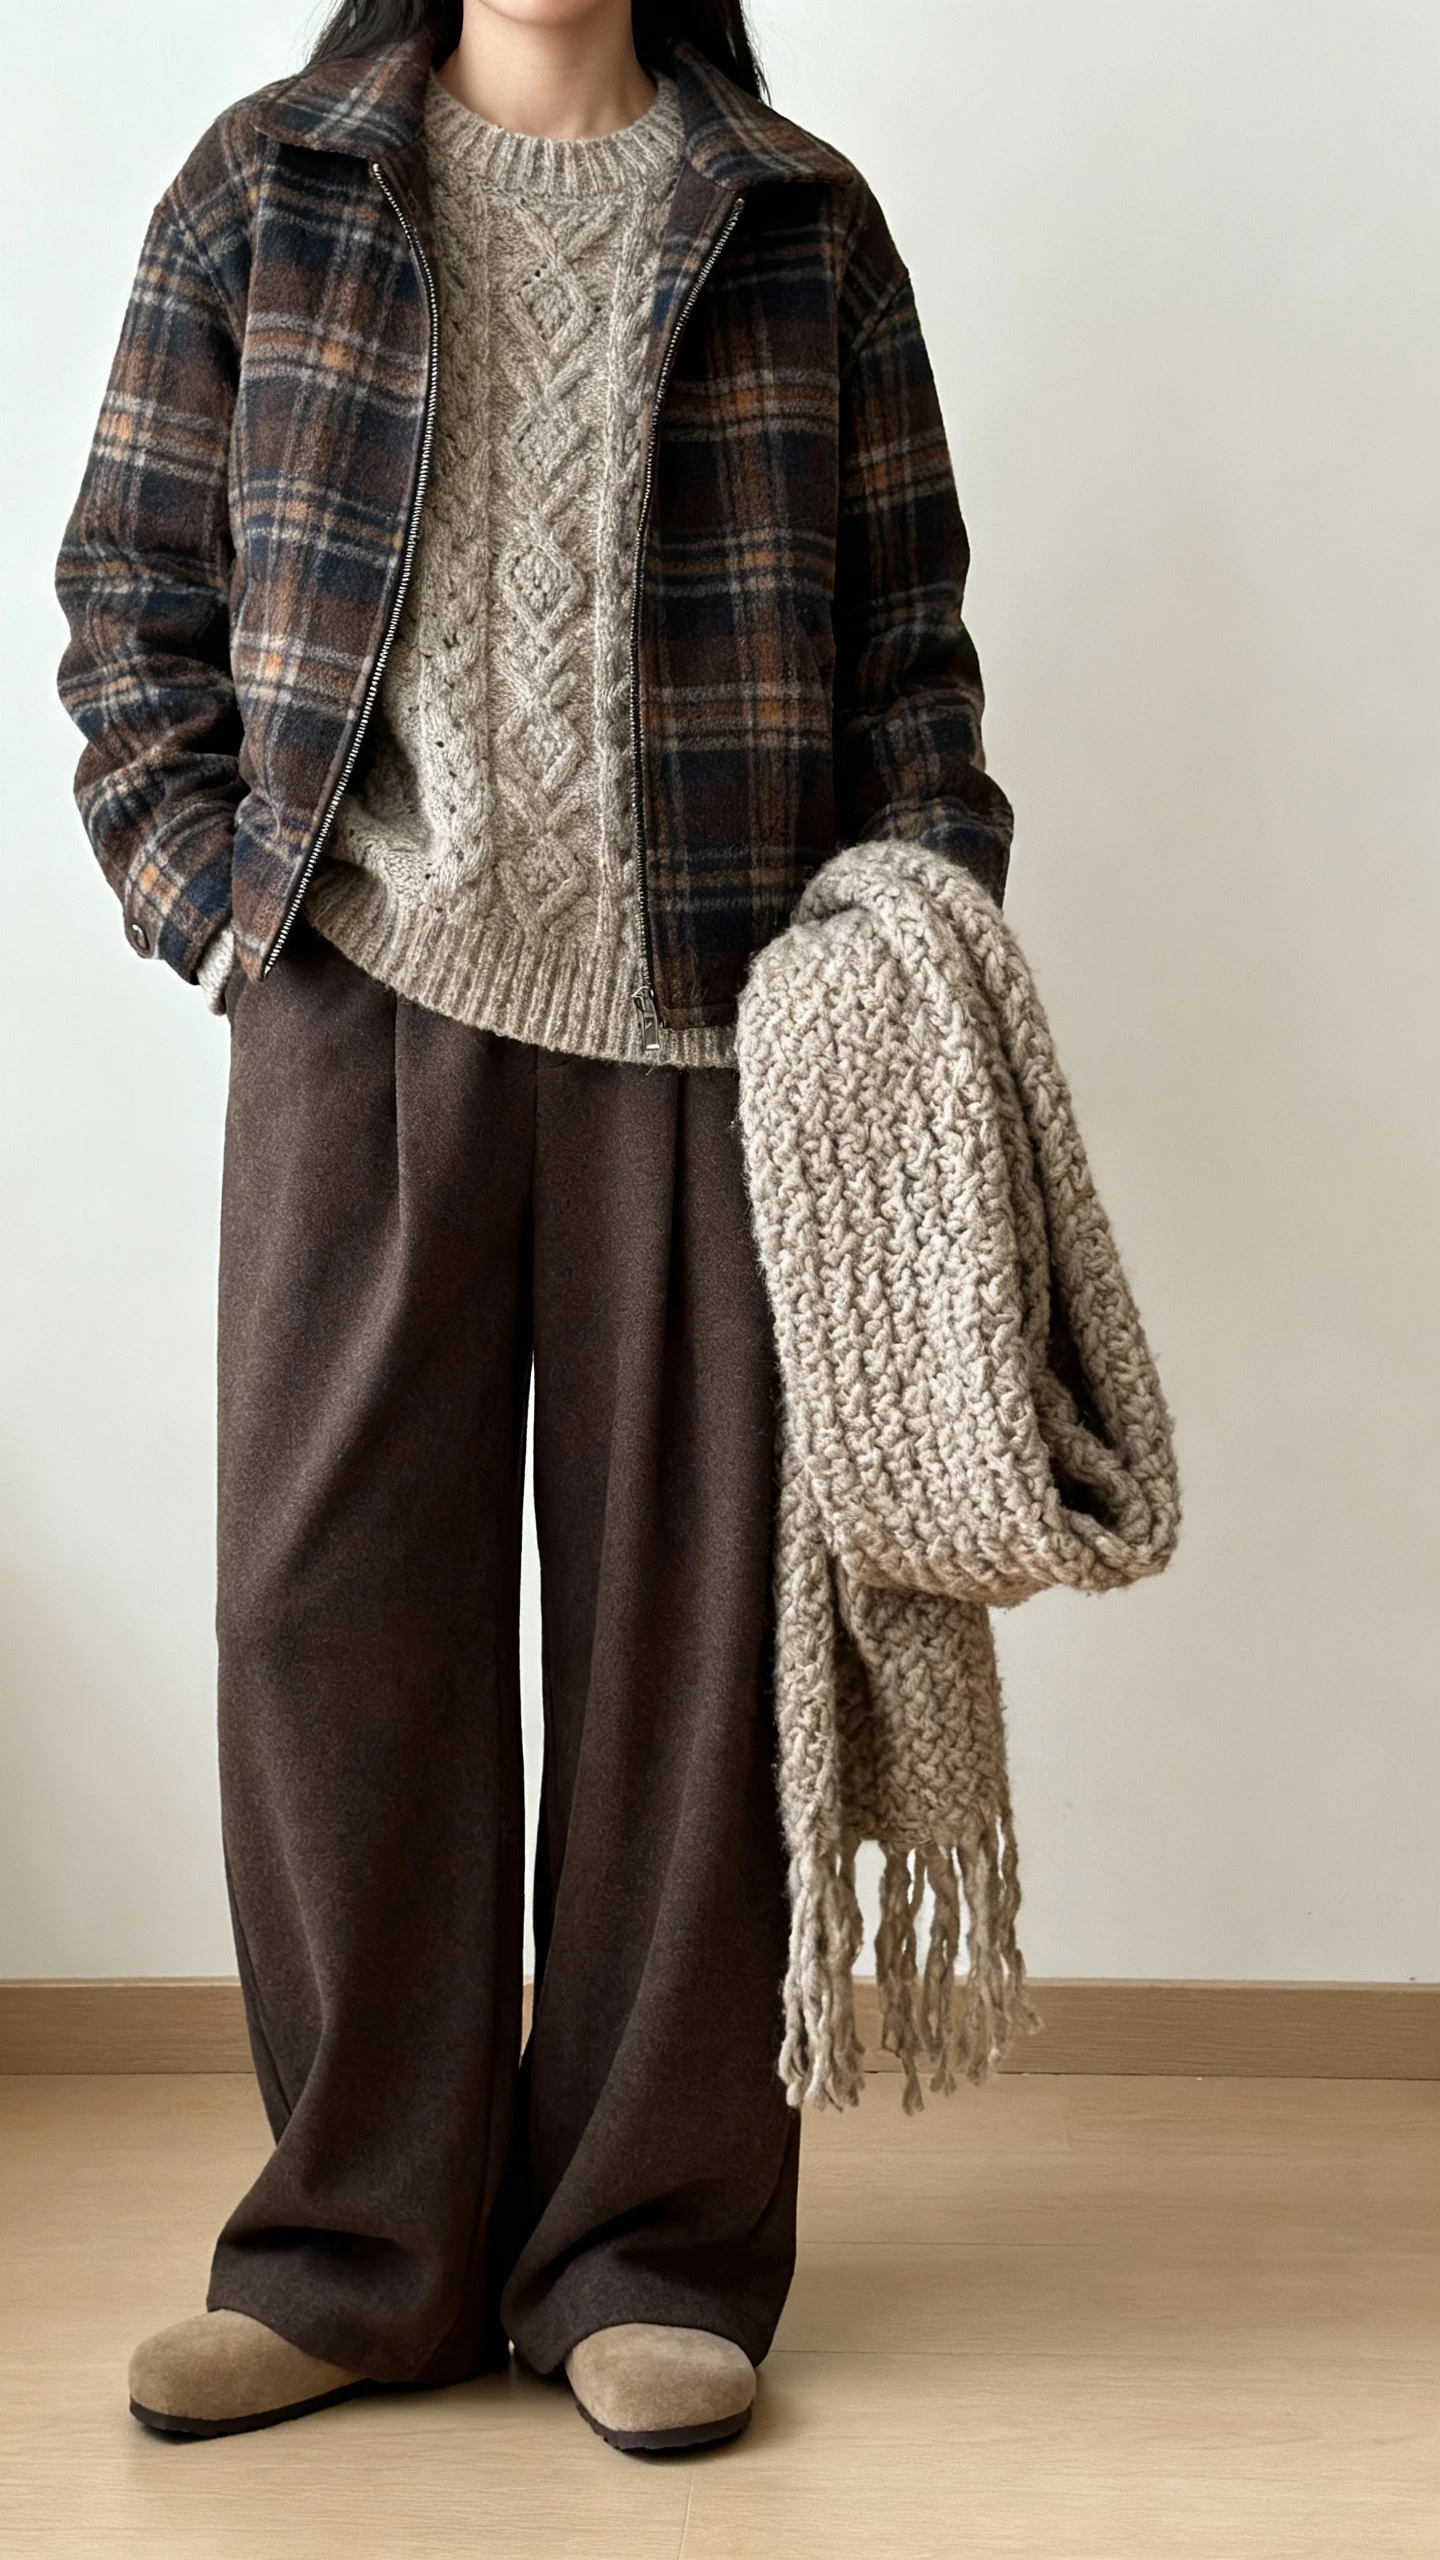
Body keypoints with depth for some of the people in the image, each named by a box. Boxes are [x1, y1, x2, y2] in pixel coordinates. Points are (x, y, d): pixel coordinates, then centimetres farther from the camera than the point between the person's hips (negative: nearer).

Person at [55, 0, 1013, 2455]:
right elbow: (133, 586, 9)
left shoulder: (802, 224, 10)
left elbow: (905, 630, 9)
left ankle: (654, 2250, 15)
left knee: (686, 1609, 3)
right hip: (363, 995, 0)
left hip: (702, 1018, 0)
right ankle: (361, 2249, 15)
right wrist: (213, 902, -3)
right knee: (333, 1599, 2)